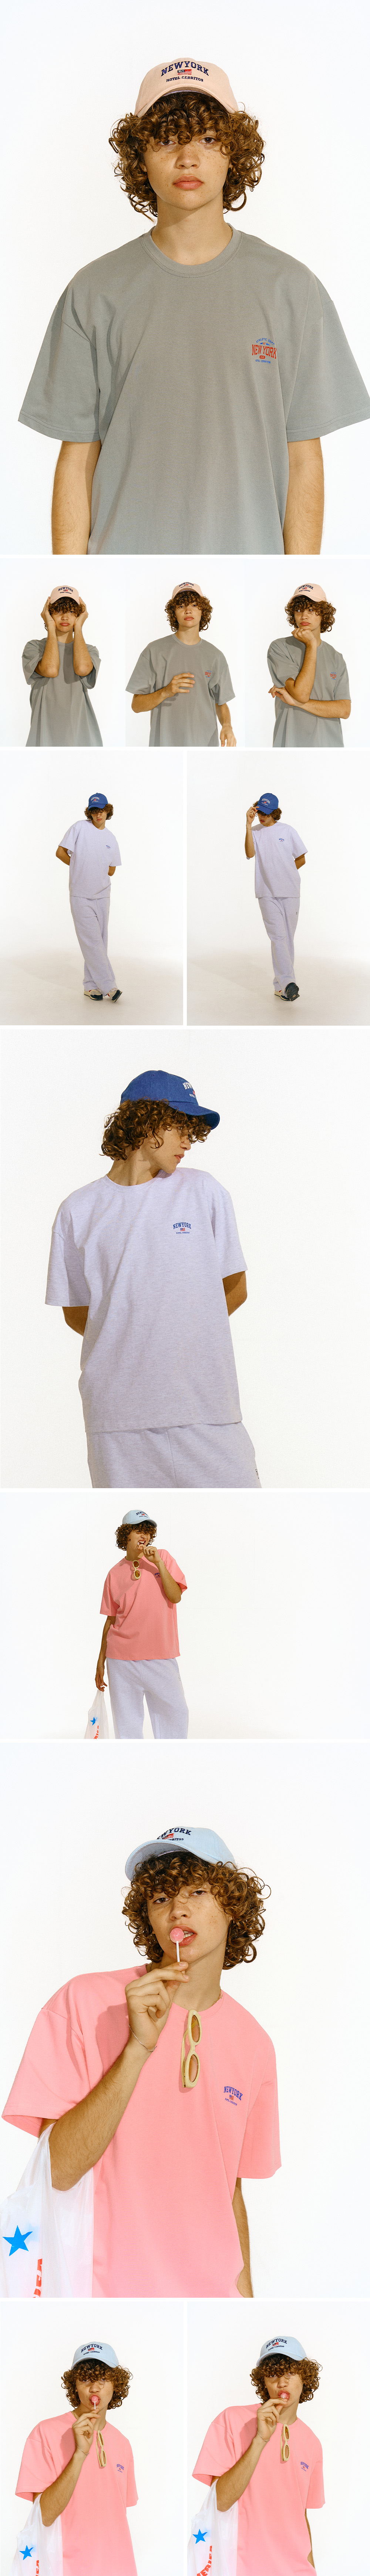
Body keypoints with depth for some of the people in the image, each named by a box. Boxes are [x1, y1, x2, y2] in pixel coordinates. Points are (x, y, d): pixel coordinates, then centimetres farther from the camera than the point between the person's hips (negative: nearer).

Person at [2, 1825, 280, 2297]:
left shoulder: (254, 2045, 6)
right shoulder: (85, 2003, -8)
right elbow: (56, 2173, -15)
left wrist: (245, 2296, 6)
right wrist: (138, 2048, -22)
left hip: (210, 2295, 4)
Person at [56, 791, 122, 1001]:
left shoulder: (111, 839, 10)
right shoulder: (80, 828, -4)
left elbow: (111, 871, 14)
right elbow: (61, 853, -4)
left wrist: (91, 870, 3)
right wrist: (82, 870, 2)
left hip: (102, 895, 5)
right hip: (81, 896, -5)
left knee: (98, 942, 6)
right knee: (92, 941, -9)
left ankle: (91, 986, 12)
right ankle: (108, 986, -11)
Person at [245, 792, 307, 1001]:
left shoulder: (288, 831, 7)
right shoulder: (255, 832, 7)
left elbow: (302, 860, 12)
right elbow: (250, 854, -12)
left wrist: (284, 874, 4)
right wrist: (249, 825, -16)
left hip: (290, 891, 1)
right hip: (267, 893, -1)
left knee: (288, 938, 4)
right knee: (278, 937, -13)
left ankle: (281, 985, 11)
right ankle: (288, 984, -21)